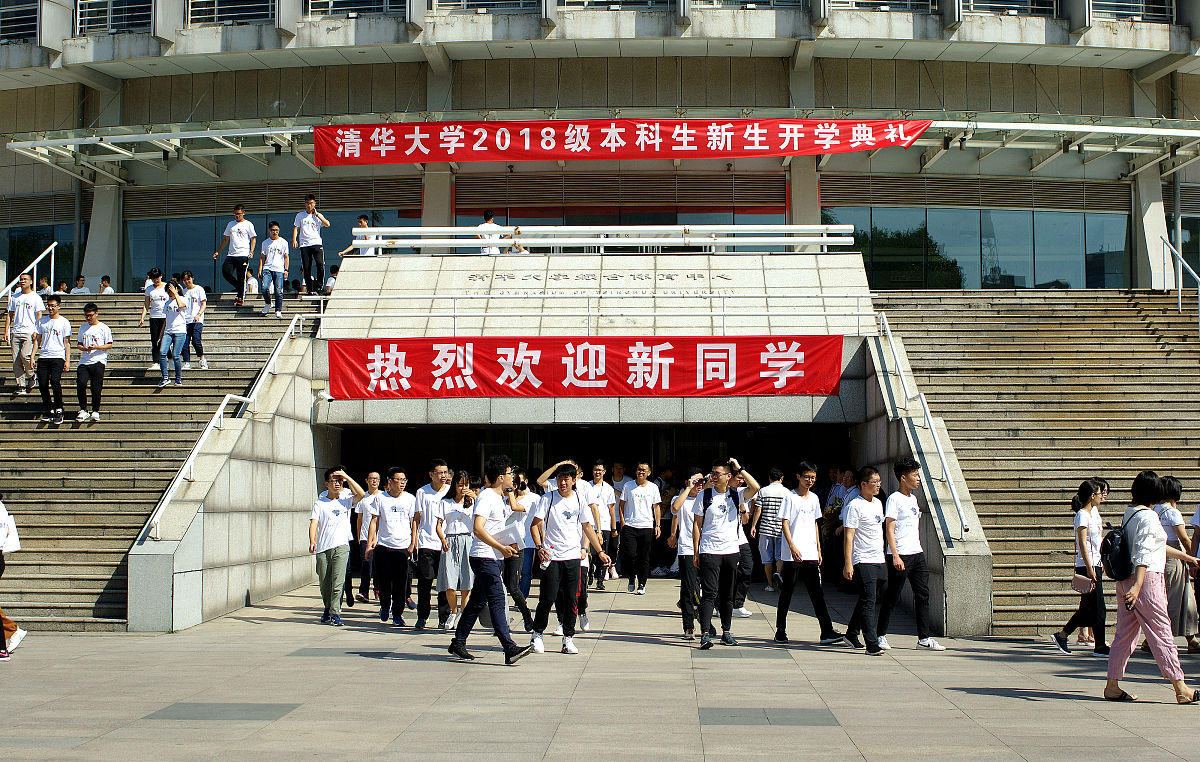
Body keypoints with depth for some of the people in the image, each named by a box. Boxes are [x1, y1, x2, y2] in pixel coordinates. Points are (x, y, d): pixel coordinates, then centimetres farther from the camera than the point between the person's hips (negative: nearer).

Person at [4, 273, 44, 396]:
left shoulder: (35, 298, 3)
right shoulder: (14, 298, 15)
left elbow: (39, 315, -2)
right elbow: (9, 315, 18)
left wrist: (37, 331, -13)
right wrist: (6, 331, 10)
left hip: (30, 332, -5)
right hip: (16, 332, 5)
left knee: (25, 354, -22)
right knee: (16, 360, -1)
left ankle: (30, 375, 4)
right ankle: (21, 385, 4)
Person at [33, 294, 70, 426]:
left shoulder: (64, 322, 5)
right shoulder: (41, 321, 14)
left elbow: (67, 343, 4)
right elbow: (37, 339, 17)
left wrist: (67, 361, -3)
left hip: (58, 357, -4)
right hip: (43, 357, 4)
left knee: (55, 381, -20)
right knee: (42, 384, -4)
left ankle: (58, 410, -8)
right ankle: (49, 410, 11)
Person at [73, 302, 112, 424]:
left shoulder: (104, 328, 3)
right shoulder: (83, 327, 17)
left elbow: (109, 345, 0)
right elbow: (79, 343, 20)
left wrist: (96, 347, -15)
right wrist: (83, 348, -3)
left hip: (99, 360, -4)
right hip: (84, 361, 4)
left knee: (96, 387, -7)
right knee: (80, 384, -13)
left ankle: (95, 411, 8)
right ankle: (83, 410, -3)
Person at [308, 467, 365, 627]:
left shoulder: (346, 500, 8)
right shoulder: (319, 503, 8)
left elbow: (361, 494, -9)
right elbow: (314, 523, -3)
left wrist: (347, 477, -6)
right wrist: (312, 542, -20)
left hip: (341, 546, -1)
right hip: (322, 548, 1)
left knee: (338, 582, -13)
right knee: (324, 582, 8)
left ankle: (335, 613, -13)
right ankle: (328, 609, 29)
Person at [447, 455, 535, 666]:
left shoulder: (497, 496, 15)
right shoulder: (486, 497, -14)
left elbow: (513, 506, 39)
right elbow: (478, 529, -25)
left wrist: (509, 491, 22)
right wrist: (502, 548, -27)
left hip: (492, 559, 10)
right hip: (484, 558, -10)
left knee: (477, 602, 14)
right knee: (497, 601, -15)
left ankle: (458, 643, 22)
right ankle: (510, 649, -22)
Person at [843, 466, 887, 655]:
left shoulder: (878, 503, 15)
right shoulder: (854, 506, -11)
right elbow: (848, 536, -14)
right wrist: (848, 564, -18)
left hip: (879, 561, 9)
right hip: (863, 562, -8)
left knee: (877, 600, 14)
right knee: (868, 602, -10)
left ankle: (852, 633, 30)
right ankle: (872, 645, -11)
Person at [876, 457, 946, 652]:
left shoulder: (913, 498, 17)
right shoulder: (894, 499, -9)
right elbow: (889, 529, -14)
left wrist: (919, 550, 19)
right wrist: (895, 556, -20)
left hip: (917, 554, 8)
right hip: (900, 556, -8)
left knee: (923, 595, 4)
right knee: (892, 597, -1)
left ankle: (924, 638, 7)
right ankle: (881, 635, 10)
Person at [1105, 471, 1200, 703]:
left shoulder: (1129, 513, 14)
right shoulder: (1149, 517, -14)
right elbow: (1143, 555, -25)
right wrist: (1137, 586, -32)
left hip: (1125, 579, 9)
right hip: (1147, 579, -9)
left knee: (1125, 633, 10)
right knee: (1161, 633, -3)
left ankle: (1112, 685, 11)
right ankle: (1181, 689, 2)